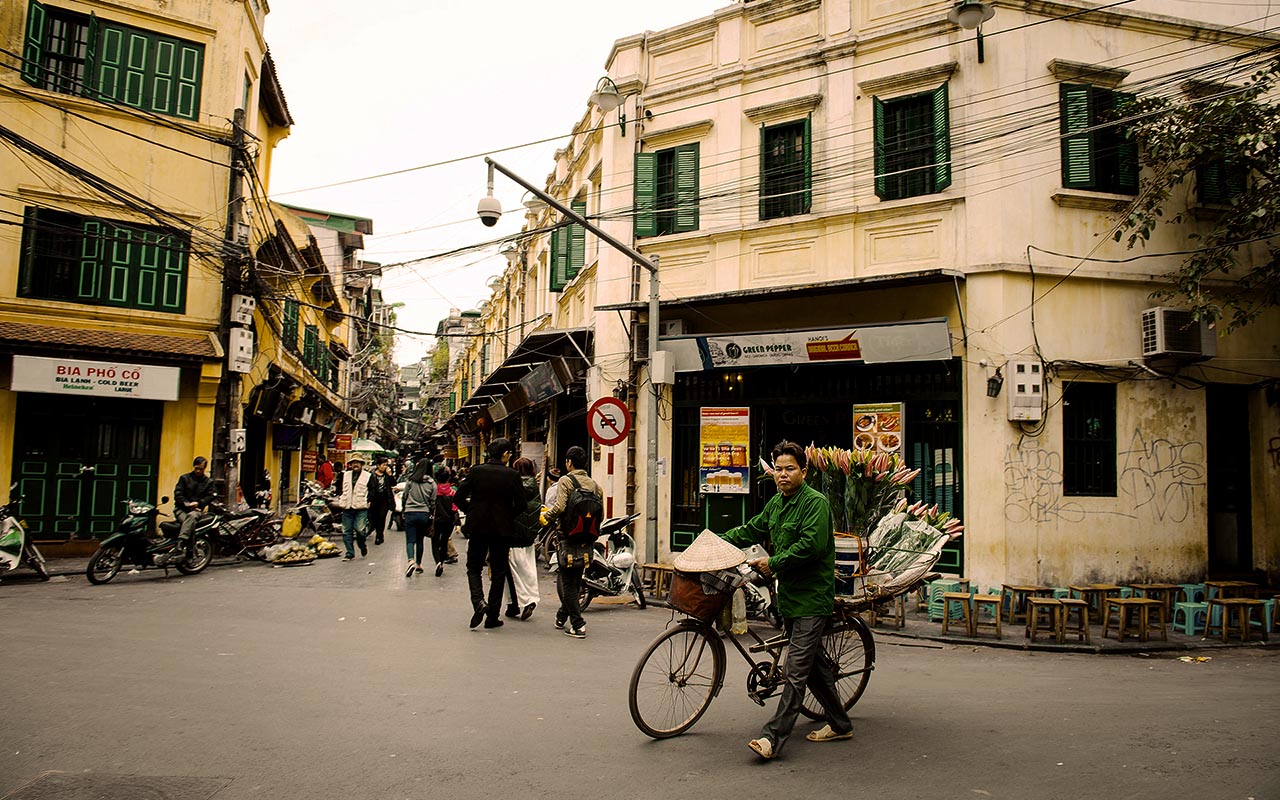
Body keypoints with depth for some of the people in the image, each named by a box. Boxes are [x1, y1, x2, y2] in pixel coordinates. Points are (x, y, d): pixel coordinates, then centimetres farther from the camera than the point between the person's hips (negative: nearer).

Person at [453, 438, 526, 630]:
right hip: (501, 529, -1)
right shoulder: (512, 475, -7)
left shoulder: (476, 472, -5)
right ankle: (492, 617, 11)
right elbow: (521, 505, -5)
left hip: (477, 527, 1)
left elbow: (458, 498, -4)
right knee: (498, 572, 10)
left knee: (474, 568, 14)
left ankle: (479, 602, -12)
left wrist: (472, 511, 11)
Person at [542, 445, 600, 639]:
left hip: (568, 539, -6)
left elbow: (559, 507, -21)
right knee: (575, 581, 18)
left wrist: (545, 516, -3)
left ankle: (578, 625, -4)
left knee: (567, 583, 1)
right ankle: (562, 617, 29)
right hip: (587, 542, 6)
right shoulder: (594, 485, 8)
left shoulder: (565, 481, -9)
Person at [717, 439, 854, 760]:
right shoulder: (777, 502, 13)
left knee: (796, 670, -9)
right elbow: (752, 530, 22)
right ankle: (840, 724, 30)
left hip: (812, 598, -9)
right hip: (790, 595, 9)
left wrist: (774, 562, -18)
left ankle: (774, 736, -10)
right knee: (814, 662, 17)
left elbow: (811, 545, -24)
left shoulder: (815, 502, -14)